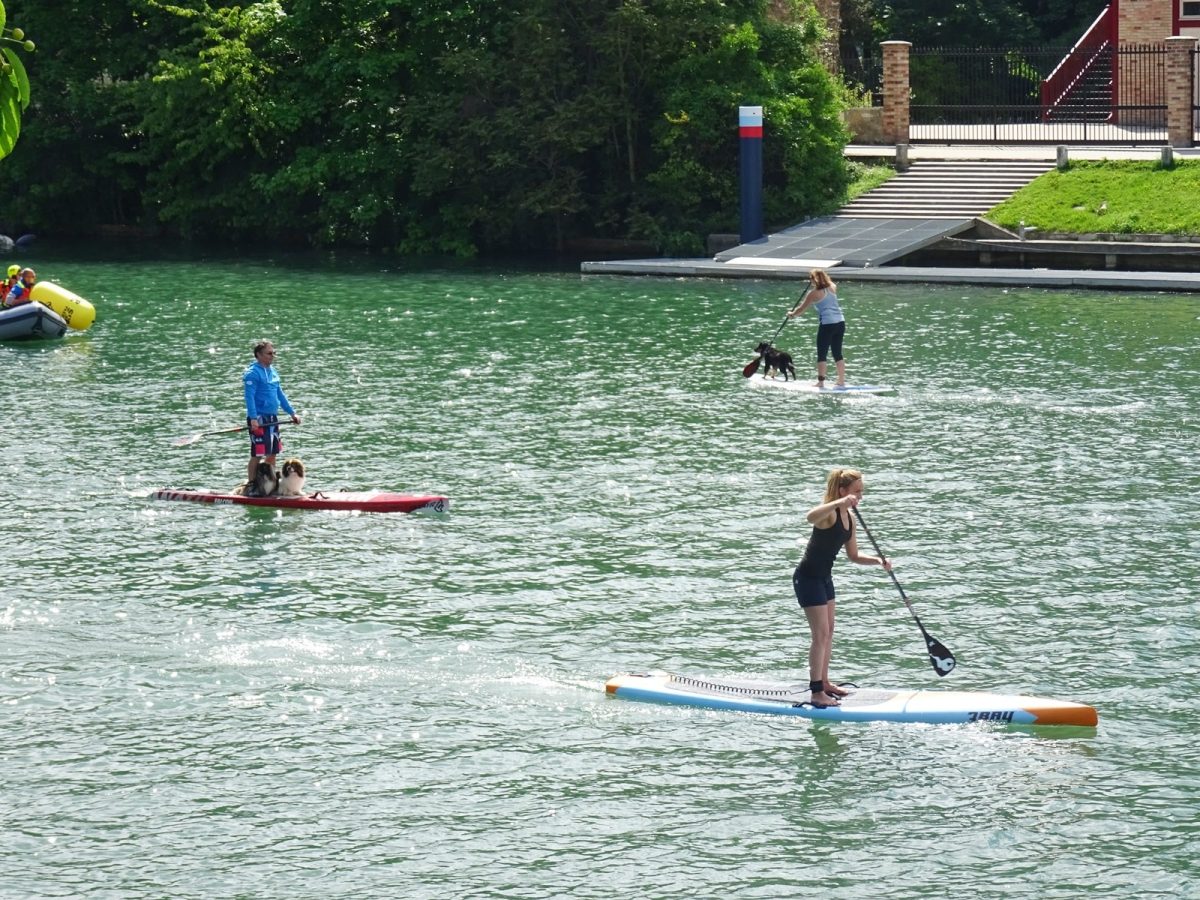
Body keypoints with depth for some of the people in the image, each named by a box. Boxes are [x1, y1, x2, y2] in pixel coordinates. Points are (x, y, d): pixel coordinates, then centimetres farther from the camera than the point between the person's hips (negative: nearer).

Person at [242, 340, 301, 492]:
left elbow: (280, 395, 22)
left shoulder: (272, 372, 15)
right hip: (259, 419, -8)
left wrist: (292, 412, 19)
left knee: (271, 454, 11)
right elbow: (249, 397, -17)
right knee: (257, 455, -7)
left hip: (272, 418, 8)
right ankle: (251, 486, -2)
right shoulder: (252, 373, -11)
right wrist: (253, 418, -26)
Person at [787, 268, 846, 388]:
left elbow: (801, 309, 4)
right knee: (838, 353, 13)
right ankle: (841, 381, 13)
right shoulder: (833, 288, 11)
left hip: (827, 324, -6)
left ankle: (821, 382, -4)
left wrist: (792, 314, 21)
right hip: (840, 322, 6)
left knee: (822, 354, 0)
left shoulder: (814, 293, -5)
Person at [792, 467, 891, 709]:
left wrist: (879, 561, -1)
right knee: (821, 634, -9)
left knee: (828, 632, 18)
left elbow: (853, 556, 15)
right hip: (808, 577, -10)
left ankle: (823, 682, 31)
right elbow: (812, 517, -47)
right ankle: (816, 693, -6)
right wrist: (840, 503, -56)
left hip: (824, 577, 10)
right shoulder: (829, 512, -20)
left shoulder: (849, 517, 7)